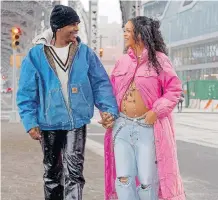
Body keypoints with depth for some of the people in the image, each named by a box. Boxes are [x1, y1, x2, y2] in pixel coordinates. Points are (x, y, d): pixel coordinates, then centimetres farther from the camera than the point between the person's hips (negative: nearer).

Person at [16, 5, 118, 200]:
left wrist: (109, 108, -13)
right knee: (52, 171, 15)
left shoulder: (85, 52, 0)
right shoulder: (36, 55, -4)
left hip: (77, 122, 0)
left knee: (73, 171, -8)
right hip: (49, 123, 1)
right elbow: (27, 93, -2)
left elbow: (101, 83, 0)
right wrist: (30, 122, -9)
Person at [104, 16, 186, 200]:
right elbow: (111, 91, 14)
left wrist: (156, 111, -15)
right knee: (123, 178, 1)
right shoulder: (122, 61, 10)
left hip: (148, 127, -4)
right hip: (122, 126, 4)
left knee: (147, 181, 0)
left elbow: (174, 89, -4)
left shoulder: (158, 59, -4)